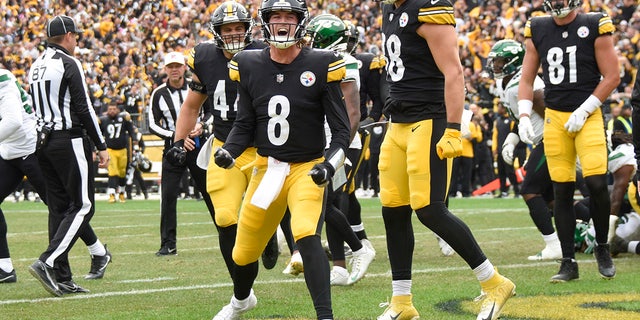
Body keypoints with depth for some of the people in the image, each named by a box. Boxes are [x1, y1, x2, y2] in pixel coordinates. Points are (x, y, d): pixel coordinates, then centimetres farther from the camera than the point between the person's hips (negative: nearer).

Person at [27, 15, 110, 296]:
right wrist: (101, 146, -8)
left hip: (44, 142, 8)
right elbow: (84, 108, -14)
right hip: (69, 141, -8)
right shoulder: (68, 64, -11)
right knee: (82, 206, -5)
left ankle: (62, 279, 7)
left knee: (59, 207, 10)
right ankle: (48, 262, -18)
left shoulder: (36, 66, 14)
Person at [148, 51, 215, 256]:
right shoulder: (159, 94, -2)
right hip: (173, 147, -1)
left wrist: (202, 125, -8)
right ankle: (168, 244, -2)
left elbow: (211, 111, 13)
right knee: (168, 195, -8)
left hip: (198, 145, 1)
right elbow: (153, 125, -2)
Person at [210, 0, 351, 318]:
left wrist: (329, 165, -24)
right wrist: (228, 150, -11)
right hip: (266, 168, 4)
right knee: (244, 252, 14)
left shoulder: (320, 66, -11)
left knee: (306, 236, -29)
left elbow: (341, 130, -7)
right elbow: (244, 124, 9)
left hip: (306, 169, -4)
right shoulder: (249, 66, -2)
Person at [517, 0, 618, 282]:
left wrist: (583, 111, -11)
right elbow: (527, 79, 13)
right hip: (554, 118, 3)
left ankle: (602, 248, 8)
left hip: (588, 116, -3)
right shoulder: (537, 30, 6)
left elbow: (612, 76, -4)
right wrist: (524, 115, 0)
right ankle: (568, 263, 9)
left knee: (596, 183, -15)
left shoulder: (595, 27, -4)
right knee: (562, 191, 2)